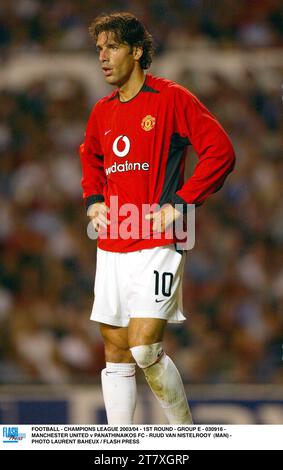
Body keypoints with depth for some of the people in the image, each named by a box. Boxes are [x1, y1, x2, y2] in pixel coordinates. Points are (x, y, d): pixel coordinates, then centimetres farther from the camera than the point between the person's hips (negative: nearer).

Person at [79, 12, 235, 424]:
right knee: (116, 354, 6)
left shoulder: (172, 99, -6)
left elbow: (221, 152, -9)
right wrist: (94, 199, 14)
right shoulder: (102, 111, 13)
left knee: (144, 349, -15)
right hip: (111, 248, 7)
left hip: (156, 246, -7)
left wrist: (179, 204, -13)